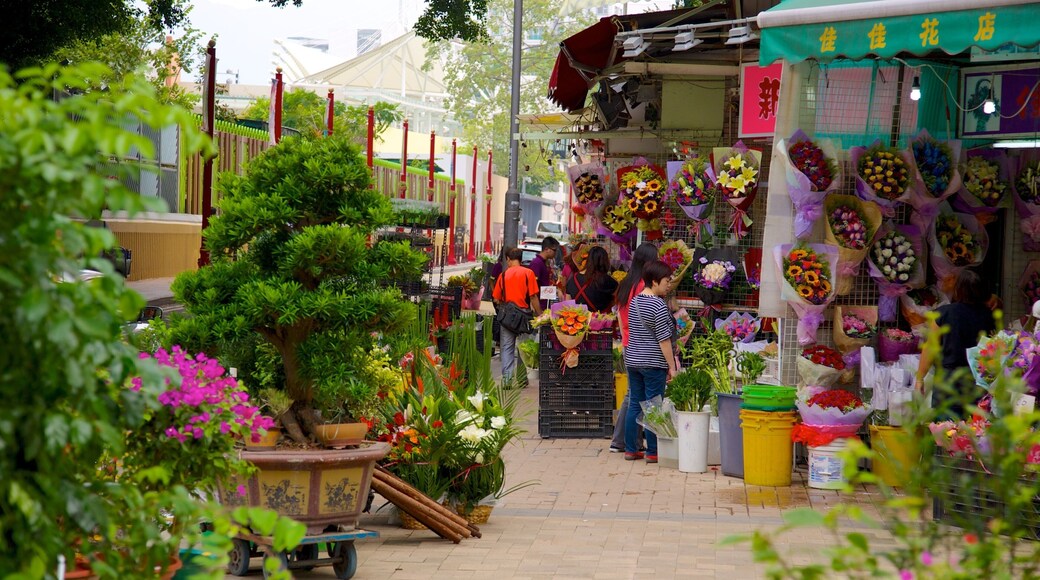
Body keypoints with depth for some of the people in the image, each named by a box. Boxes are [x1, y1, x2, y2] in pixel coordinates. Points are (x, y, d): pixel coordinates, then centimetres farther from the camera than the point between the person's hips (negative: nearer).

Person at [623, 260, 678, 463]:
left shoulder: (634, 301, 10)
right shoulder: (659, 306, -15)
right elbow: (664, 340, -16)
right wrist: (672, 367, -10)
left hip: (632, 360, 8)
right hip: (653, 363, -8)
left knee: (634, 404, 11)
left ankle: (630, 449, 14)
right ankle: (652, 452, 2)